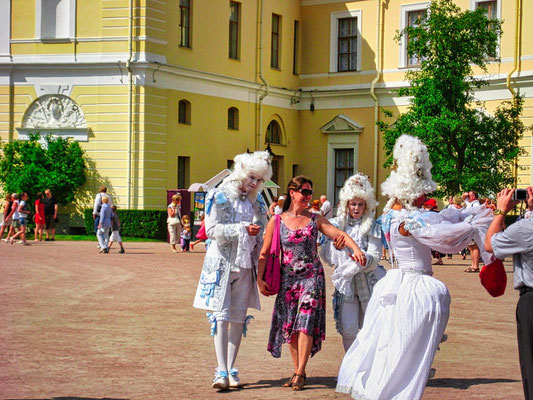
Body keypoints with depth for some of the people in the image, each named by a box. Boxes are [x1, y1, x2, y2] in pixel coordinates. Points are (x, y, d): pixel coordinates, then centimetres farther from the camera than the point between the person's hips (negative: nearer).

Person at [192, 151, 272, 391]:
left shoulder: (256, 201, 13)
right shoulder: (220, 196, -4)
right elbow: (212, 229, -12)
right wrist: (242, 229, -20)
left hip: (245, 265, 5)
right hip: (222, 263, -5)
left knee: (239, 318, 4)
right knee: (221, 316, -10)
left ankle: (231, 370, 10)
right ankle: (222, 372, -15)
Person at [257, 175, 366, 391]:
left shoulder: (315, 219, 4)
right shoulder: (276, 221, 2)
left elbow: (339, 234, -6)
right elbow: (264, 253, 3)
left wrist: (355, 249, -24)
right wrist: (260, 279, -5)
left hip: (312, 276, -1)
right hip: (288, 279, 1)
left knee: (306, 322, -10)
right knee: (289, 325, 3)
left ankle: (300, 373, -7)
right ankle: (297, 371, 14)